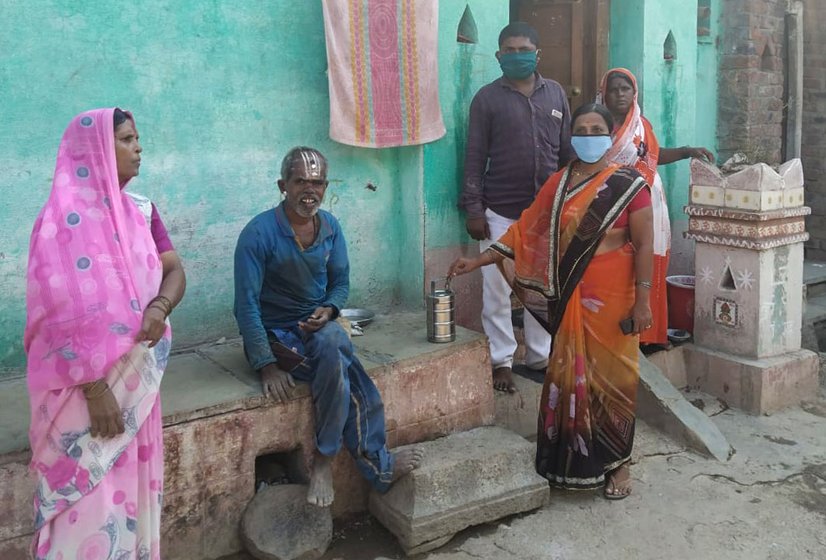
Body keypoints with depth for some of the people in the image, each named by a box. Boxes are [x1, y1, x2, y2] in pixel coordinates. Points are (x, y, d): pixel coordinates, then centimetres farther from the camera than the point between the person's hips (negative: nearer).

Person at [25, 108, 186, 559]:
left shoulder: (140, 211, 6)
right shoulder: (64, 216, -15)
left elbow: (174, 271, 5)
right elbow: (66, 313, -19)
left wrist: (160, 307, -17)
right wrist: (94, 389, -20)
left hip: (137, 378, 7)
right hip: (89, 382, -6)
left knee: (133, 486, 17)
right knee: (91, 495, 1)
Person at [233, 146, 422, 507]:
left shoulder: (330, 227, 1)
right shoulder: (259, 233, -16)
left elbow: (341, 283, 12)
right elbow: (246, 303, -17)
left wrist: (329, 309, -12)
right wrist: (267, 365, -24)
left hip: (317, 327, 4)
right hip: (273, 335, -4)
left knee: (332, 346, -32)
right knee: (342, 367, -30)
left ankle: (324, 460, -16)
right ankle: (377, 465, -14)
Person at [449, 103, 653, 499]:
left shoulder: (628, 184, -5)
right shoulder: (558, 184, 7)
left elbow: (643, 245, -7)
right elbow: (524, 231, 7)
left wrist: (642, 301, -11)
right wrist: (477, 261, 2)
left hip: (612, 301, -3)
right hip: (570, 301, 4)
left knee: (612, 377, 4)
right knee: (569, 377, 7)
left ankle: (617, 464, 21)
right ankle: (572, 461, 21)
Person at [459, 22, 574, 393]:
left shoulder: (556, 94, 8)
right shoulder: (487, 98, -1)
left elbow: (567, 151, 12)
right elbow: (475, 157, -3)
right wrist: (473, 209, -9)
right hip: (500, 211, -3)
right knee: (497, 290, 1)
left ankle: (539, 357, 23)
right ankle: (501, 361, 13)